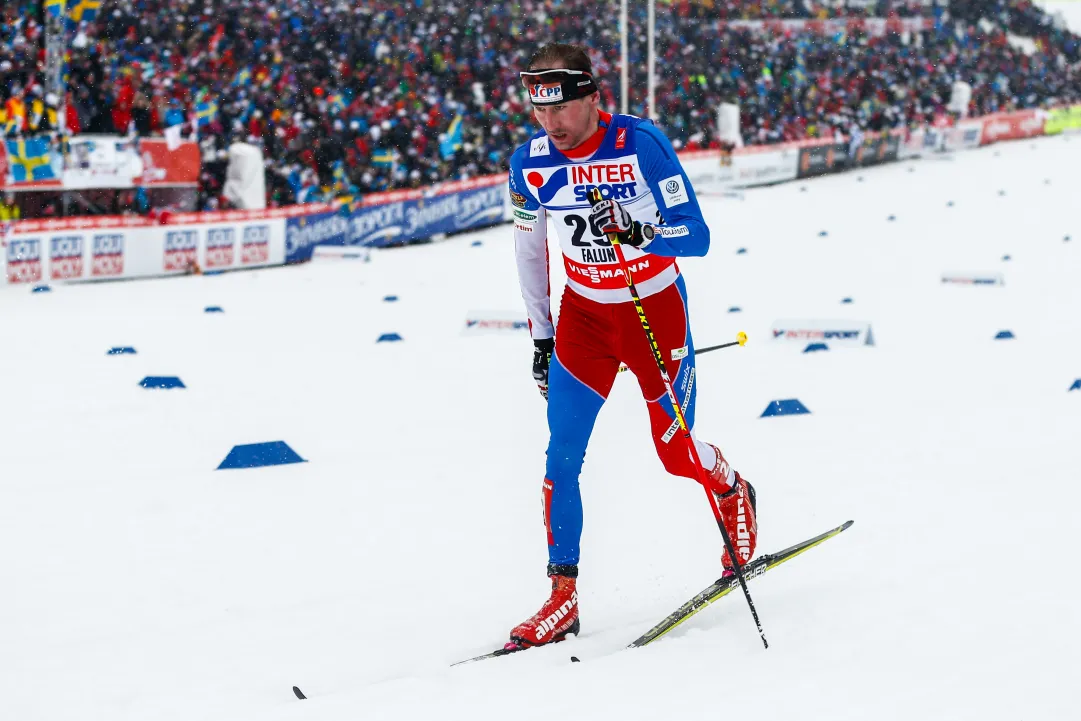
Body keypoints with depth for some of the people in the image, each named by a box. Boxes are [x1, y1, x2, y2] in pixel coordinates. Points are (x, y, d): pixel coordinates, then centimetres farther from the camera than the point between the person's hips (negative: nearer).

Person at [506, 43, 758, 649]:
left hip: (656, 308, -3)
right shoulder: (530, 163, -9)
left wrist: (634, 232, -39)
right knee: (562, 457, -7)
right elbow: (529, 250, 8)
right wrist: (541, 336, 12)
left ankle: (734, 494, 40)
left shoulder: (641, 144, -21)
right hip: (582, 314, 3)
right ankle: (563, 597, 0)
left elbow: (697, 238, -20)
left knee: (676, 452, 5)